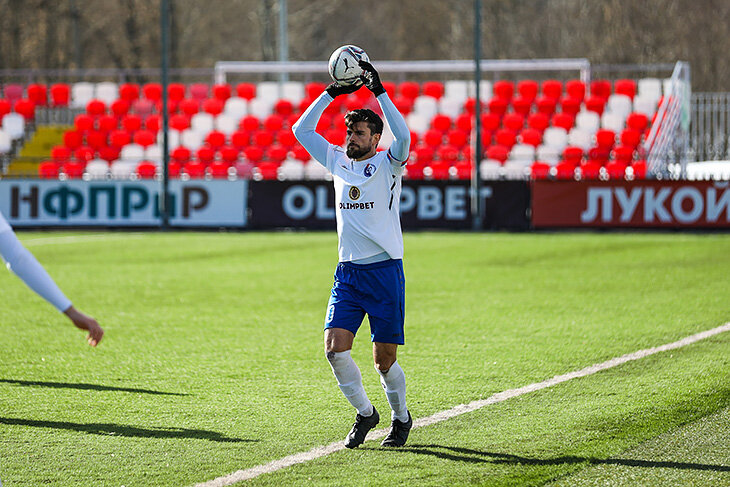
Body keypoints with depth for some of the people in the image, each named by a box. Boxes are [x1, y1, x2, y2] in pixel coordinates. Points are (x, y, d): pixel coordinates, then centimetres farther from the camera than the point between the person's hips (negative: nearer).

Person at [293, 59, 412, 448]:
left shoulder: (387, 164, -3)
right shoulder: (338, 161, 11)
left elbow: (402, 138, -24)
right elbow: (302, 130, 12)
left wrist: (380, 93, -22)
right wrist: (331, 94, 5)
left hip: (384, 271, -4)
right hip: (347, 272, 4)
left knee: (384, 360, -1)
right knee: (335, 348, -10)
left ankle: (401, 417, 22)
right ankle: (364, 413, 9)